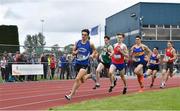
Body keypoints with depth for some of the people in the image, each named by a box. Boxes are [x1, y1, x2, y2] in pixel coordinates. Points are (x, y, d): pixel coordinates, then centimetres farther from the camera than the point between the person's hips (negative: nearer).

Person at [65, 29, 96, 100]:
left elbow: (94, 50, 13)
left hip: (85, 64, -5)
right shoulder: (77, 43, 1)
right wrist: (75, 52, -12)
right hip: (78, 63, 5)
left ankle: (71, 95, -12)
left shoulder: (90, 44, -6)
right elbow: (73, 52, 11)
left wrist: (92, 55, -7)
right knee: (82, 80, 19)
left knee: (77, 79, -18)